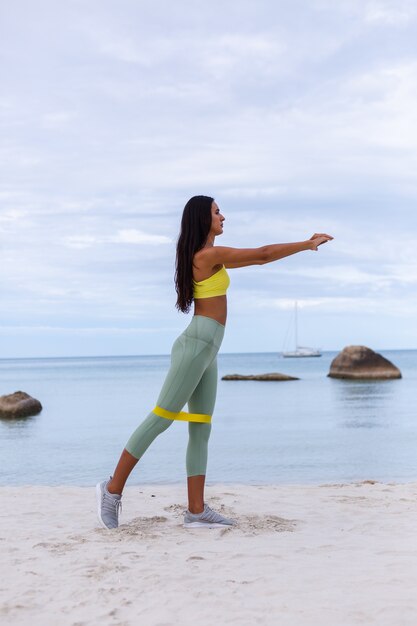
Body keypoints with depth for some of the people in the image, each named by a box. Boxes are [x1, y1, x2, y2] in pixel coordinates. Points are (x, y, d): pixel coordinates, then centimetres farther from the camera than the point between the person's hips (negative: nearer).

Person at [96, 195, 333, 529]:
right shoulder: (209, 254, -9)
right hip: (197, 344, -10)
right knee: (161, 418, -7)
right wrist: (306, 244, 1)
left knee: (201, 430, 4)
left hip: (205, 350, 10)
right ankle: (113, 488, -1)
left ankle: (196, 510, 4)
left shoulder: (206, 257, 19)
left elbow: (257, 258, 31)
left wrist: (302, 246, 31)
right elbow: (263, 253, -8)